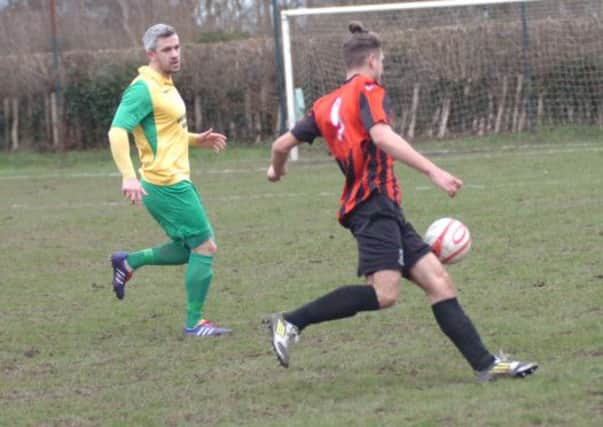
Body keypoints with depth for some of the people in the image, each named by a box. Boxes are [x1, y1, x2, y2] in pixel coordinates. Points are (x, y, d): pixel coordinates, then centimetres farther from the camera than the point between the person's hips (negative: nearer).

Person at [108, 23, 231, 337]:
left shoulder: (165, 86, 15)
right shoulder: (143, 89, -15)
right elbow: (117, 131, -24)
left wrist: (198, 140, 16)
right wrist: (128, 176, -35)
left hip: (176, 181, 10)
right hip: (166, 184, -10)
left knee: (189, 249, 16)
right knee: (205, 247, -5)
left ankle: (127, 263, 23)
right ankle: (194, 323, 3)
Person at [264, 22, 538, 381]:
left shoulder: (325, 105, 21)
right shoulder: (368, 91, -2)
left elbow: (282, 145, 22)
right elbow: (382, 136, -21)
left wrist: (277, 171, 46)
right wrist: (433, 171, -27)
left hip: (387, 212, 10)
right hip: (375, 205, -10)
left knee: (438, 280, 3)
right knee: (384, 292, -22)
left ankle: (485, 363, -3)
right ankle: (290, 323, -16)